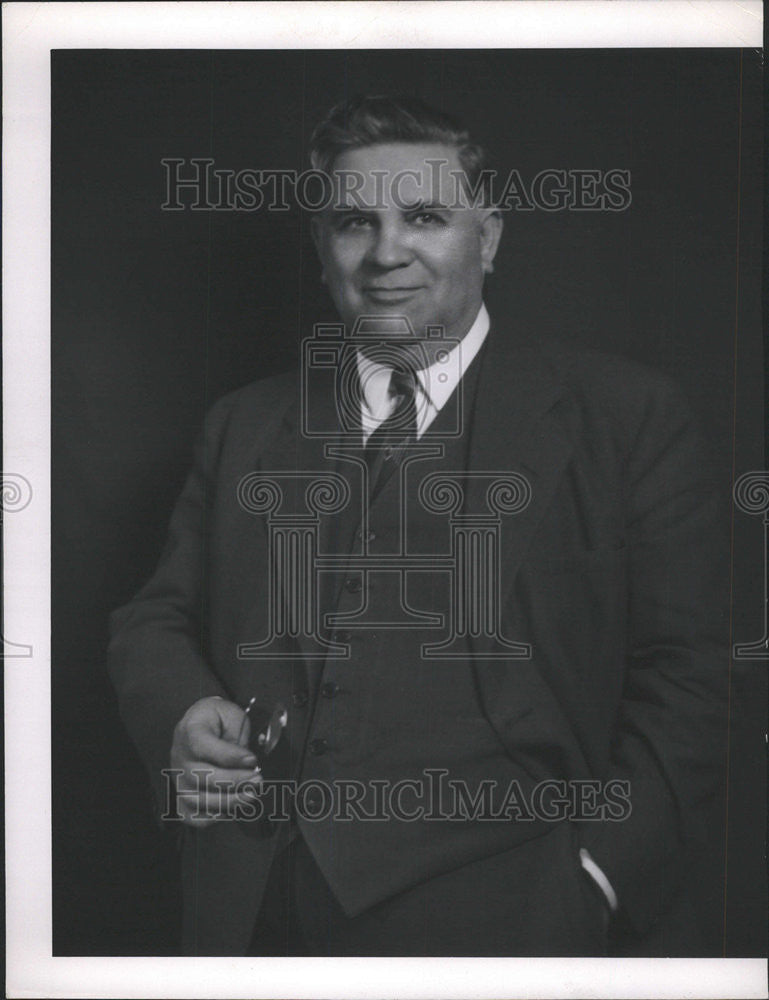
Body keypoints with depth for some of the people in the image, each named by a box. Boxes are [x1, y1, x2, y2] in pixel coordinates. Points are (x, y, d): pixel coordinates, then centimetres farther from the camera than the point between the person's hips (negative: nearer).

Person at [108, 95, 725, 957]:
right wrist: (180, 717, -5)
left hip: (489, 917, -3)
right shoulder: (245, 424, 13)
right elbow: (155, 619, 17)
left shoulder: (628, 417, 1)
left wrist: (598, 882, -13)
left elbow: (679, 676, -1)